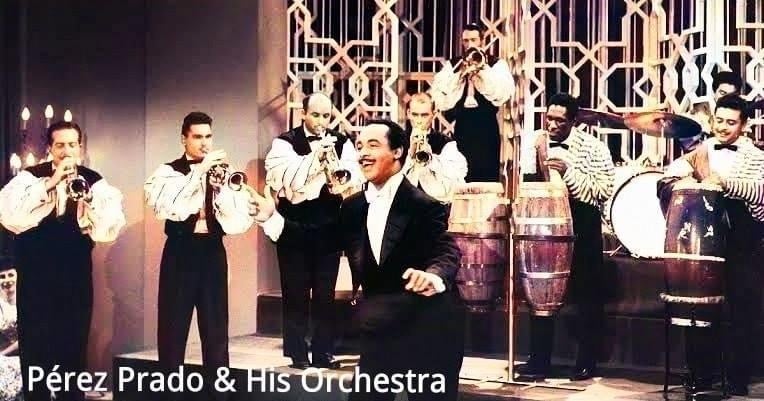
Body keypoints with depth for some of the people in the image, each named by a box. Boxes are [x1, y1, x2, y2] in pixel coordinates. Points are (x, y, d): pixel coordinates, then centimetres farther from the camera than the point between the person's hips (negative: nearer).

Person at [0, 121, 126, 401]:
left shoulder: (93, 181, 0)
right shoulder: (31, 177, -3)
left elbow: (109, 228, -11)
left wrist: (88, 198, -28)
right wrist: (50, 184, -26)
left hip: (76, 275, 2)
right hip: (36, 275, -2)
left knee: (74, 346, 11)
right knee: (35, 346, 3)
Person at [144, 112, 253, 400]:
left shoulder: (223, 172, 6)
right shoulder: (168, 172, 0)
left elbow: (238, 221, -4)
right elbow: (167, 208, -21)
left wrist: (220, 184, -16)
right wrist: (199, 171, -22)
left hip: (212, 253, 2)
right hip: (180, 254, -2)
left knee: (216, 330, 4)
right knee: (173, 329, 2)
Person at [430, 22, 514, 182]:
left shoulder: (497, 64, 6)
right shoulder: (452, 65, 12)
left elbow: (503, 92, -11)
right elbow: (439, 91, -3)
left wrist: (483, 68, -12)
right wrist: (462, 72, -10)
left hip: (487, 127, -2)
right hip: (462, 126, 2)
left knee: (487, 173, -5)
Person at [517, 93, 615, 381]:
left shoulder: (593, 149, -7)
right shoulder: (534, 147, 3)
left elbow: (604, 191, -18)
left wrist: (568, 171, -26)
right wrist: (536, 167, -15)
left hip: (582, 231, -3)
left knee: (587, 296, 6)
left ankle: (587, 362, 18)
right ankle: (539, 361, 13)